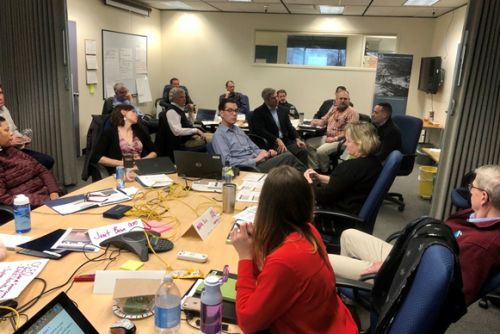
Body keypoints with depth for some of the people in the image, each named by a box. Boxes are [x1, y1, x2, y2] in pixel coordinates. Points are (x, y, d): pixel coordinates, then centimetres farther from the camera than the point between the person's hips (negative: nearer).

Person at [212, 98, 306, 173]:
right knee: (288, 157, -18)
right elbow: (227, 162, -17)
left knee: (287, 154, -16)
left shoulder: (238, 130, 19)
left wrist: (267, 153, -1)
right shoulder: (219, 135, -6)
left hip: (258, 162, 7)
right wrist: (255, 160, -18)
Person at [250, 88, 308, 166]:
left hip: (286, 141, 6)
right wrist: (277, 140, -21)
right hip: (271, 144, -5)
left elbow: (289, 127, 14)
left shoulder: (283, 110, 16)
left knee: (303, 149, -20)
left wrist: (297, 139, -4)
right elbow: (261, 131, -12)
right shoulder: (258, 112, -2)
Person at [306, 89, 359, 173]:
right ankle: (316, 168, 0)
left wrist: (335, 138, -23)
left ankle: (325, 172, -3)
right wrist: (316, 122, 0)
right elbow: (324, 120, 24)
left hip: (340, 140, -8)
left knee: (321, 151, -28)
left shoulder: (352, 113, -9)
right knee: (308, 143, -2)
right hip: (327, 137, 8)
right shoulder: (333, 108, 14)